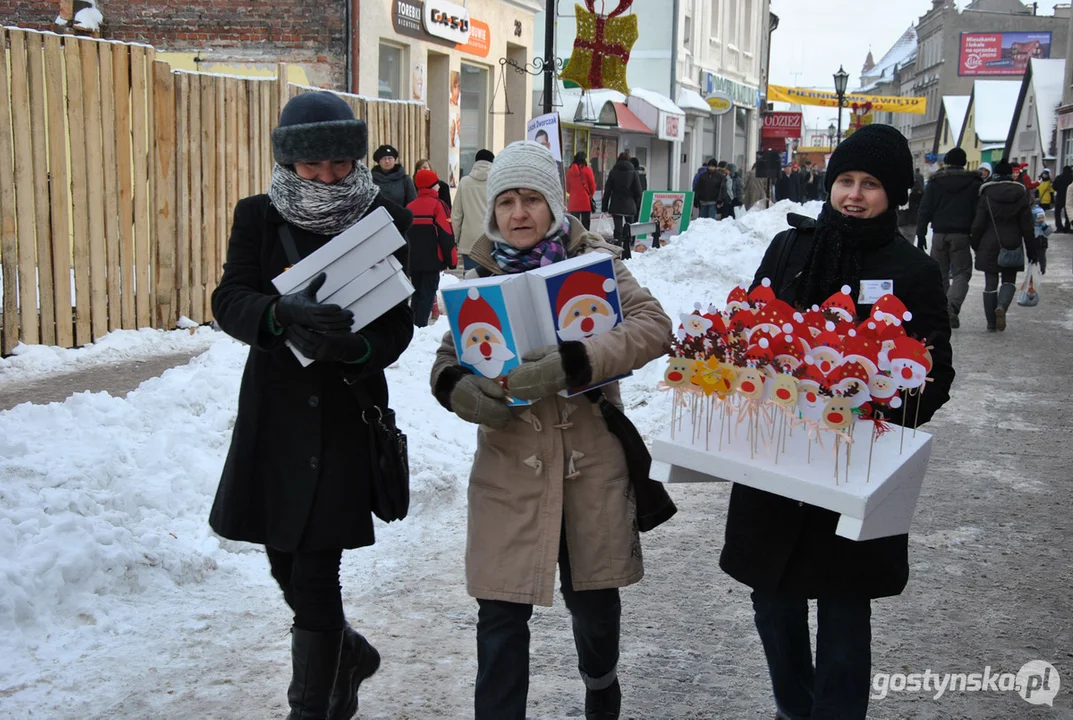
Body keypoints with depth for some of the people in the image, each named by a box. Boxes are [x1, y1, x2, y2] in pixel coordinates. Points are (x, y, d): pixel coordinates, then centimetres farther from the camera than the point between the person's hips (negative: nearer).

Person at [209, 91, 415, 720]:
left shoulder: (385, 221, -3)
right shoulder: (259, 216, 1)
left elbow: (399, 324, -4)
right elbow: (230, 300, -9)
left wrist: (359, 348, -26)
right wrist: (284, 315, -30)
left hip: (347, 412, -3)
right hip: (274, 408, 3)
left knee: (315, 569, -5)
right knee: (285, 561, 14)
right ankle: (349, 655, 40)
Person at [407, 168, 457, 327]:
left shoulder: (410, 207, 10)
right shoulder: (438, 205, -8)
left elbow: (404, 235, 13)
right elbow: (447, 235, -12)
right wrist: (452, 260, -5)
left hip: (413, 261, 6)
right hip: (432, 261, -6)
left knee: (417, 294, 15)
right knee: (428, 295, -4)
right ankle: (421, 326, -11)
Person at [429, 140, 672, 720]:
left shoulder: (591, 259, -4)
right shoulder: (480, 274, 3)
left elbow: (652, 324, -18)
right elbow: (447, 358, 8)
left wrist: (569, 363, -32)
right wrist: (459, 389, -17)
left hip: (590, 459, 0)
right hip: (509, 463, 1)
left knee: (592, 596, 17)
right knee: (502, 613, 0)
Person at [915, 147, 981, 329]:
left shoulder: (935, 182, 5)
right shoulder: (974, 183, 3)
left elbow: (924, 210, 2)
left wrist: (921, 234, 5)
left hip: (939, 234, 1)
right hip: (961, 234, -1)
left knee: (940, 274, 11)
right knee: (961, 273, 2)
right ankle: (952, 306, -22)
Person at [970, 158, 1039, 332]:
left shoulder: (986, 194, -5)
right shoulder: (1021, 195, -2)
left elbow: (978, 224, -6)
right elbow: (1027, 227, 1)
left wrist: (975, 245, 8)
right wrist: (1031, 250, 8)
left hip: (989, 246, 0)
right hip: (1012, 246, 1)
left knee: (990, 283, 6)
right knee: (1009, 280, 13)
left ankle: (991, 322, 8)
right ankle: (1001, 306, -17)